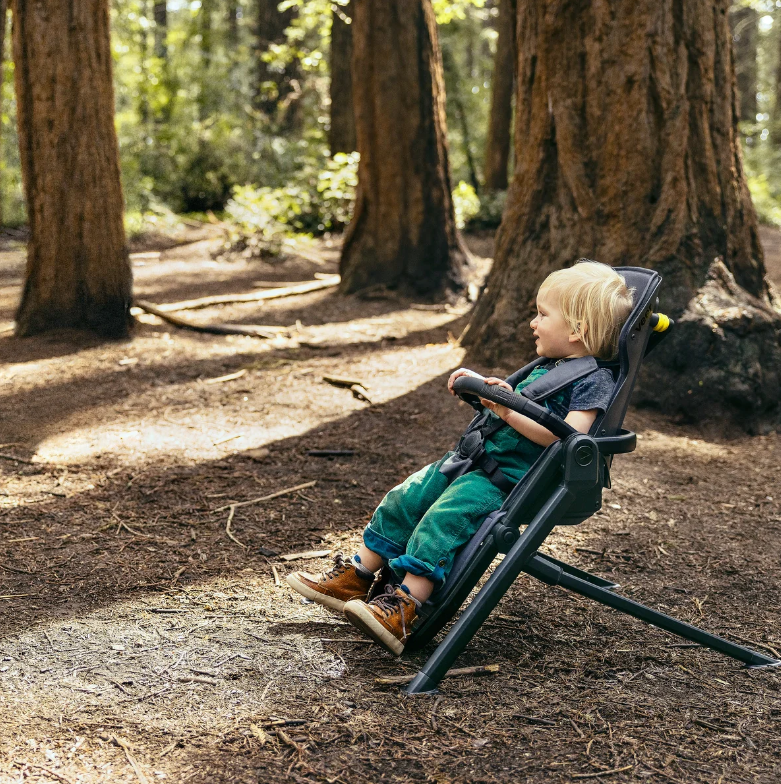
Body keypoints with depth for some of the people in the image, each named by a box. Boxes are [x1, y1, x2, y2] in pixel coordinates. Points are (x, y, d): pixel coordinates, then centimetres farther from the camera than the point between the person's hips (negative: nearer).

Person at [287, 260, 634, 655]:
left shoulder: (595, 380, -10)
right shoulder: (546, 367, 19)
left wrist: (511, 412, -27)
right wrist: (482, 386, 22)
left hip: (512, 481, -9)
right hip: (478, 460, 9)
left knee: (444, 517, -27)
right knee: (404, 500, 3)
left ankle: (403, 611, -29)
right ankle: (356, 578, 11)